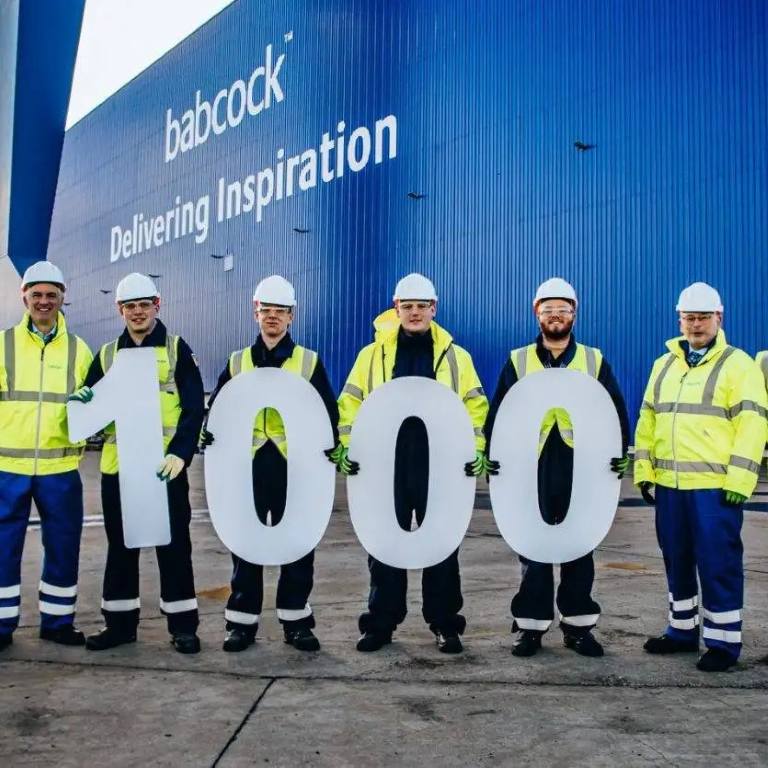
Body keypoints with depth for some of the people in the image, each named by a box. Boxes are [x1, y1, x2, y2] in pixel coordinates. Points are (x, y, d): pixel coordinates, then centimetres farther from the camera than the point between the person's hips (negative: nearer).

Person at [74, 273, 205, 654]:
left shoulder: (177, 350, 1)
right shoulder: (107, 354, 12)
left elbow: (194, 408, -4)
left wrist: (180, 453, -17)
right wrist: (84, 400, -10)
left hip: (165, 466, -3)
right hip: (117, 466, 4)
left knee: (173, 545, 2)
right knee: (120, 546, 11)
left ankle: (183, 625, 12)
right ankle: (120, 622, 23)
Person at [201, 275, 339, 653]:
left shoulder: (310, 361, 6)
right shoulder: (237, 362, 11)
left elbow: (328, 412, 5)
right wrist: (209, 436, -7)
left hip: (295, 466, -1)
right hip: (248, 465, 1)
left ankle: (296, 621, 16)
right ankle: (242, 621, 16)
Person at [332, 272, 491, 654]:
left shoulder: (456, 356, 7)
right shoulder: (372, 354, 7)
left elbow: (476, 406, 8)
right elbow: (350, 403, 7)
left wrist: (476, 449, -2)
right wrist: (347, 447, -2)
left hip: (440, 466, 0)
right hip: (386, 464, 0)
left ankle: (445, 623, 18)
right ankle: (380, 623, 18)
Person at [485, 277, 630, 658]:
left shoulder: (595, 361, 7)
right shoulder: (517, 361, 6)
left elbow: (616, 411, 9)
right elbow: (498, 412, 6)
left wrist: (619, 454, 0)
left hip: (580, 468, 1)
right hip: (530, 468, 0)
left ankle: (578, 625, 20)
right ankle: (530, 626, 15)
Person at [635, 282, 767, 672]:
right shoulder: (664, 365, 15)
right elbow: (648, 420, 17)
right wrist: (643, 469, 10)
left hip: (715, 487, -6)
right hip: (669, 484, 6)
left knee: (718, 563, 0)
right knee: (676, 561, 14)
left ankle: (723, 641, 11)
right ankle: (682, 631, 28)